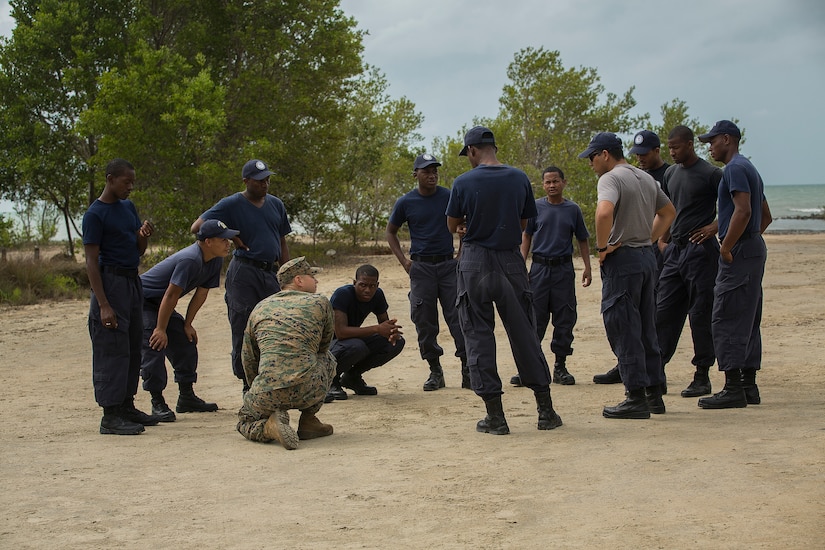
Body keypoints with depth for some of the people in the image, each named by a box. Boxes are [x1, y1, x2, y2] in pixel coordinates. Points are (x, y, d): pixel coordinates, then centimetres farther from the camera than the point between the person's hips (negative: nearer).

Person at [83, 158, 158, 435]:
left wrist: (144, 235, -6)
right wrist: (103, 305, -19)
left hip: (133, 282, 8)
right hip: (111, 282, -8)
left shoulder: (129, 207, 13)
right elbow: (91, 261, -13)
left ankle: (127, 406, 20)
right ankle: (110, 415, -3)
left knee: (133, 348, 12)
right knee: (112, 350, -7)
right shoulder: (95, 214, -10)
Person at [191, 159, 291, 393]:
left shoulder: (276, 204, 13)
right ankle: (249, 385, 8)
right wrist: (232, 237, -11)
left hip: (270, 273, 5)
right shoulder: (231, 204, -4)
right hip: (244, 274, -5)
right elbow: (197, 226, -10)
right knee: (244, 332, 0)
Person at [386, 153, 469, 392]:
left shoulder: (449, 197, 2)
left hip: (449, 264, 0)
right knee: (424, 322, 1)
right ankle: (435, 371, 11)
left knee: (459, 317, -6)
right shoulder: (406, 203, 2)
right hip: (421, 268, 0)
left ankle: (467, 369, -1)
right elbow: (391, 232, 13)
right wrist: (403, 260, 2)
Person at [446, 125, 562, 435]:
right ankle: (546, 411, 13)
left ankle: (495, 416, 1)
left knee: (479, 336, 4)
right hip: (512, 262, 3)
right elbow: (524, 224, 10)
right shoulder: (519, 179, 1)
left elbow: (453, 225, 3)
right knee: (524, 333, 10)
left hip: (476, 264, -3)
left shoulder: (464, 183, -8)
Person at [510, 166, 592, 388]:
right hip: (539, 267, -1)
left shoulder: (572, 209, 5)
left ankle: (560, 367, 14)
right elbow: (527, 236, 9)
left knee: (564, 319, 4)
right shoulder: (536, 207, 4)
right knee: (535, 318, -1)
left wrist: (587, 268, 5)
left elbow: (582, 240, 12)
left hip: (564, 269, 1)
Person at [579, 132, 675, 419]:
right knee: (646, 328, 14)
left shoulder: (611, 178, -13)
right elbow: (668, 212, 27)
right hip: (647, 256, 9)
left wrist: (602, 247, -18)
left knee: (624, 330, -4)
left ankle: (636, 398, -3)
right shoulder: (647, 178, 15)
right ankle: (654, 393, 19)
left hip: (621, 258, -9)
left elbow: (604, 212, -32)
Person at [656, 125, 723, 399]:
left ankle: (702, 376, 6)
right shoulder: (671, 173, 13)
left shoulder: (711, 174, -8)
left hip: (700, 251, -7)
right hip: (674, 251, 7)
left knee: (701, 314, -1)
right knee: (664, 312, 6)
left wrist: (713, 227, -17)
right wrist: (662, 240, 14)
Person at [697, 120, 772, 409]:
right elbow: (766, 216, 25)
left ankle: (733, 389, -11)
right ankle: (749, 385, 15)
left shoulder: (735, 168, -11)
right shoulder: (749, 169, 21)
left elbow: (743, 211, -23)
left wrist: (726, 248, -20)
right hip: (755, 248, 11)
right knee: (748, 320, 12)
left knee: (726, 320, -10)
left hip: (739, 252, -11)